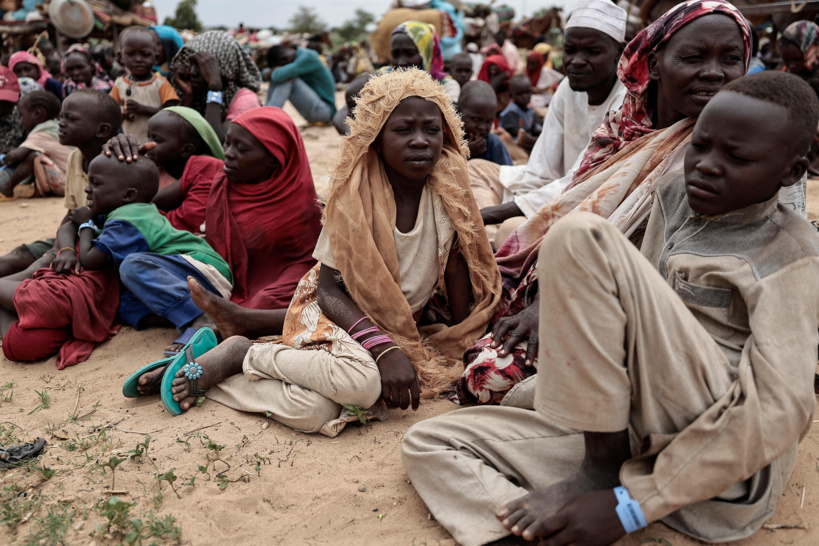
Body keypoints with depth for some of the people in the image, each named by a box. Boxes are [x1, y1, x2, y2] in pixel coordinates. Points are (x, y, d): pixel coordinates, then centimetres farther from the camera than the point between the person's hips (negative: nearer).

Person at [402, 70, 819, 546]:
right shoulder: (674, 197, 14)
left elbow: (778, 412, -17)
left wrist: (630, 505, -20)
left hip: (726, 478, -7)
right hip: (636, 447, 7)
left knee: (580, 236, -21)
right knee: (429, 442, -1)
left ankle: (600, 467, -13)